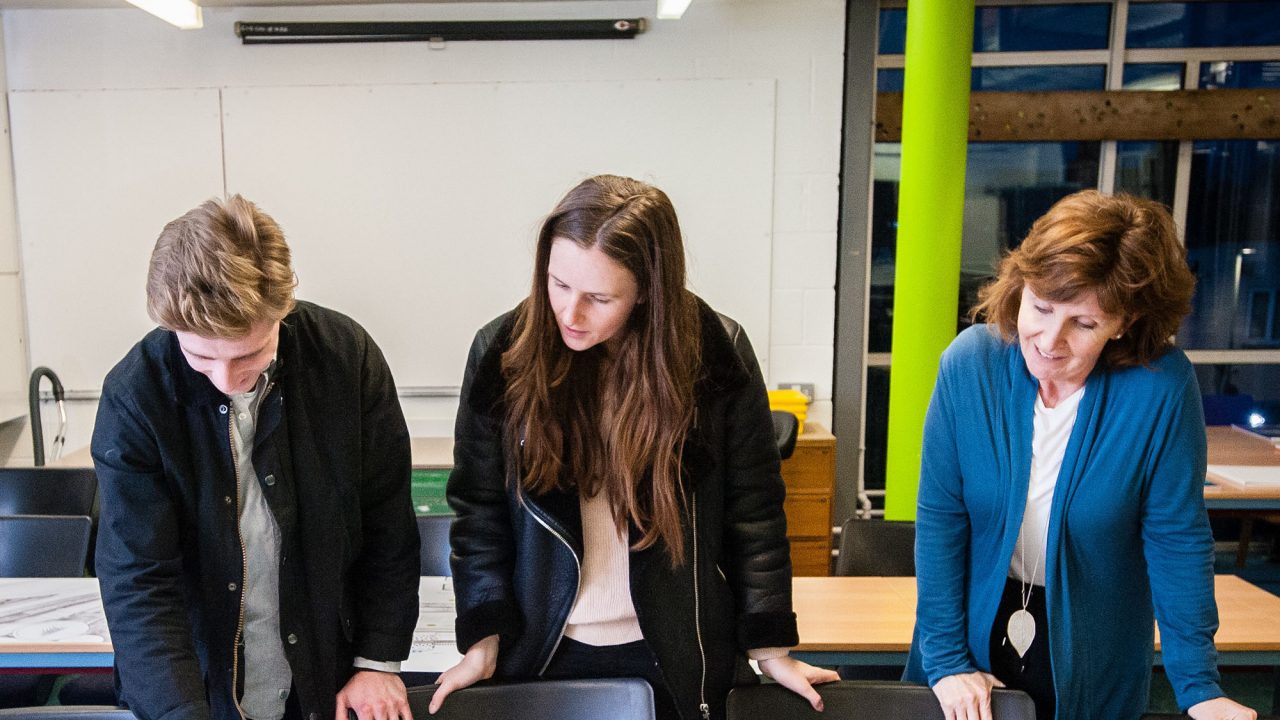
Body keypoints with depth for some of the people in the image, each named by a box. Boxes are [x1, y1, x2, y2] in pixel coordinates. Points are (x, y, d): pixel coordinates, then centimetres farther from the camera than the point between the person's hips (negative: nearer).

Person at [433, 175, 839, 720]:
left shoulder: (716, 354, -12)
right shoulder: (502, 352, -10)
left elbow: (753, 509, -6)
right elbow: (478, 508, -3)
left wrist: (769, 645, -4)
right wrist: (485, 637, -7)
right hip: (542, 652, 1)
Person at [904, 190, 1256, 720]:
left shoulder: (1162, 386, -20)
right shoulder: (969, 363, -18)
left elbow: (1177, 539, -10)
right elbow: (939, 518, -14)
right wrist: (946, 660, -12)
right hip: (975, 631, 1)